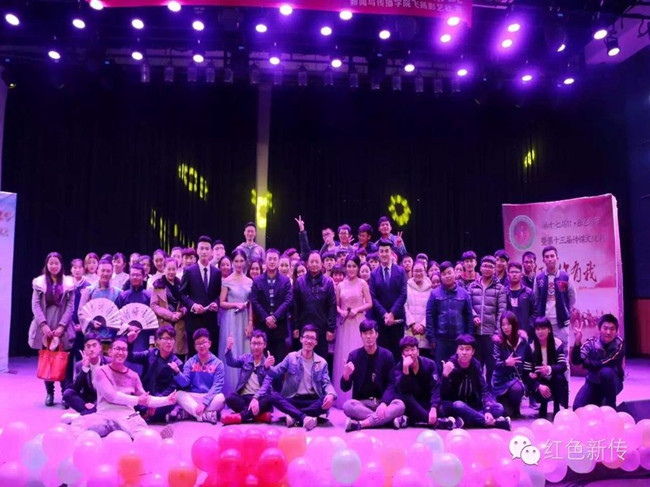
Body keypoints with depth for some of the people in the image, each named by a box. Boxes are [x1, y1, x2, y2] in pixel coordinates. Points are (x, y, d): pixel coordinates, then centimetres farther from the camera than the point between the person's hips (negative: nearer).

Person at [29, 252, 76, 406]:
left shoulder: (69, 283, 6)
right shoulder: (39, 282, 8)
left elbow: (70, 306, 1)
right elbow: (35, 305, 1)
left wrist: (61, 326, -10)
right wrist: (43, 324, -12)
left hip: (63, 328, -1)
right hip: (44, 328, 1)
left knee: (64, 362, -5)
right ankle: (49, 393, 16)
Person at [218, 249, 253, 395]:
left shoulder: (250, 282, 8)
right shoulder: (227, 281, -2)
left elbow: (251, 305, 8)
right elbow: (222, 303, -2)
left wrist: (250, 324, 0)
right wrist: (236, 304, -16)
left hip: (245, 320, 4)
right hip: (231, 320, -3)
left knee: (244, 352, 6)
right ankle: (230, 389, 7)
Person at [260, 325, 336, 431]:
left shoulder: (322, 362, 9)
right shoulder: (291, 357, 8)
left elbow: (326, 383, -1)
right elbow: (274, 373, 3)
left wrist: (331, 394, -24)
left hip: (313, 400, 0)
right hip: (294, 400, 0)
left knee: (329, 400, -31)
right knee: (273, 396, -28)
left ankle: (295, 416, -27)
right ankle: (304, 417, -43)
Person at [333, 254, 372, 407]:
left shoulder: (362, 284, 1)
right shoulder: (340, 285, 9)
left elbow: (369, 304, -2)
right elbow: (335, 304, 10)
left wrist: (357, 309, -16)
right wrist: (340, 311, -9)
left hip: (358, 323, -3)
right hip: (344, 324, 3)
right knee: (343, 357, 3)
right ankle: (343, 397, 12)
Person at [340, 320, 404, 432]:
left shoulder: (387, 355, 0)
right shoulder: (354, 355, -1)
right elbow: (345, 388, -2)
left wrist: (384, 403, -22)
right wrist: (346, 375, -25)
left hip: (382, 402, 1)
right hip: (361, 403, -1)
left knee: (400, 405, -30)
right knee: (348, 405, -33)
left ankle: (360, 424, -33)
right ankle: (386, 419, -28)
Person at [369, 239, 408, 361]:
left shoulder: (400, 271, 5)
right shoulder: (374, 274, 6)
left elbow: (403, 295, -3)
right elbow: (373, 297, -1)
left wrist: (392, 313, -11)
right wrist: (384, 314, -12)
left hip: (397, 318, 0)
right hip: (380, 318, 0)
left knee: (397, 350, 4)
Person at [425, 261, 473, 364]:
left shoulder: (464, 293, 4)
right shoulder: (435, 293, 0)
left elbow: (468, 316, 6)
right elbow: (430, 316, -1)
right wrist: (431, 337, -6)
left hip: (459, 338, 1)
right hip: (440, 338, -1)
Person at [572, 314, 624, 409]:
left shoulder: (619, 344, -18)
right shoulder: (591, 343, -14)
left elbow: (607, 363, -27)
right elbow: (576, 361, -26)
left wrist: (587, 362, -14)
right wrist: (577, 341, -39)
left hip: (613, 383, -2)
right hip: (593, 383, 2)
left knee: (606, 371, -36)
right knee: (578, 407, -15)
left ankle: (610, 406, -13)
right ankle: (598, 402, 19)